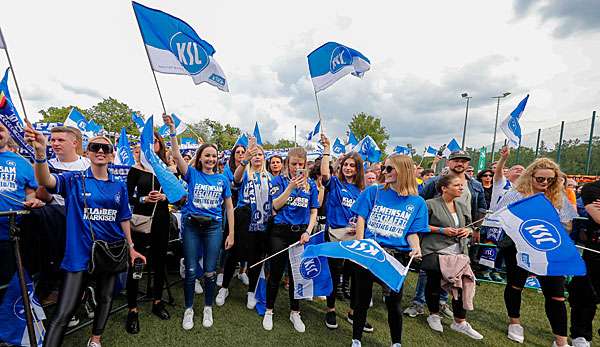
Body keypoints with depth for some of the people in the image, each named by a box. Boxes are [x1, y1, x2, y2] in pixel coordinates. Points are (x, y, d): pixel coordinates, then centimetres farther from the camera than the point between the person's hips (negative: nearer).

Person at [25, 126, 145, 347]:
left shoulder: (119, 186, 4)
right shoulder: (74, 180, -3)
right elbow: (45, 181, -25)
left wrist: (131, 247, 8)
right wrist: (40, 152, -42)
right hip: (79, 253, -3)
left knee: (105, 299, 18)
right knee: (63, 314, -2)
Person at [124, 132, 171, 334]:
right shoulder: (136, 169, -1)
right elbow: (127, 197, -1)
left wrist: (164, 196, -14)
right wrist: (143, 199, -19)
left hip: (162, 220, 3)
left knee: (160, 262, 12)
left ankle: (157, 302, 30)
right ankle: (132, 310, 19)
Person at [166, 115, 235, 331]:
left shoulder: (222, 179, 4)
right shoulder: (192, 174, 2)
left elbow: (229, 207, 5)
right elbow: (176, 156, -14)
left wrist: (231, 234, 1)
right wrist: (172, 130, -25)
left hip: (213, 227, 1)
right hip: (192, 226, 0)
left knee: (210, 271, 9)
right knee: (191, 270, 8)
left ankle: (208, 309, 30)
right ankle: (189, 309, 29)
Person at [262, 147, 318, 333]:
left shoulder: (311, 184, 5)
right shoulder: (280, 180, -1)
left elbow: (314, 211, 7)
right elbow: (276, 206, -10)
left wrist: (308, 231, -6)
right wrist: (291, 187, -18)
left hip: (300, 233, 2)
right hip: (280, 232, -2)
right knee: (276, 273, 7)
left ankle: (295, 312, 32)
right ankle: (269, 311, 29)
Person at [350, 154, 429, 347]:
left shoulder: (417, 202, 3)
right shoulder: (373, 192, 0)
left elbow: (412, 232, 5)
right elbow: (361, 220, -2)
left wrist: (416, 248, -14)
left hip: (395, 256, 0)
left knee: (394, 301, 12)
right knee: (363, 298, 13)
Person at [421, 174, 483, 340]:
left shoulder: (462, 206, 13)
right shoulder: (431, 204, -9)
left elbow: (468, 225, 24)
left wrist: (467, 230, 1)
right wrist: (441, 230, -17)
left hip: (458, 252, 6)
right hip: (435, 251, -5)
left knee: (462, 284, 2)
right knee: (434, 283, 6)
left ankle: (460, 322, 21)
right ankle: (434, 315, 30)